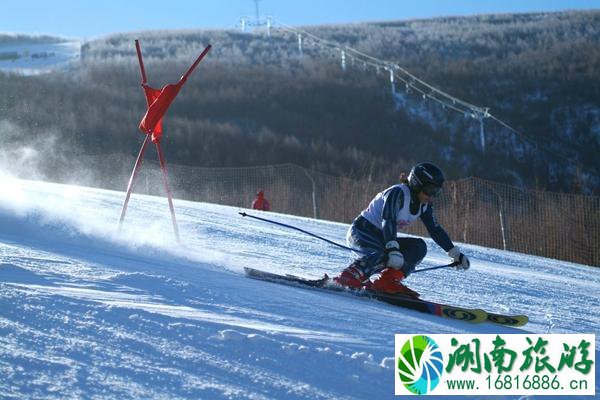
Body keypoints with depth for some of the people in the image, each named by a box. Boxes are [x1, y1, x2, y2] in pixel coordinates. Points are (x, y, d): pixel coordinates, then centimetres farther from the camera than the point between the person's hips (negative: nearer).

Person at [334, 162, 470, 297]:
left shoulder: (424, 205, 3)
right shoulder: (398, 193, -21)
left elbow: (436, 230, 10)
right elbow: (388, 221, -35)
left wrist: (456, 254, 6)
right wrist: (392, 249, -49)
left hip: (381, 238, 8)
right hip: (362, 230, -8)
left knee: (419, 247, -11)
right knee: (385, 255, -36)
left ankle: (388, 281, -17)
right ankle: (348, 277, -30)